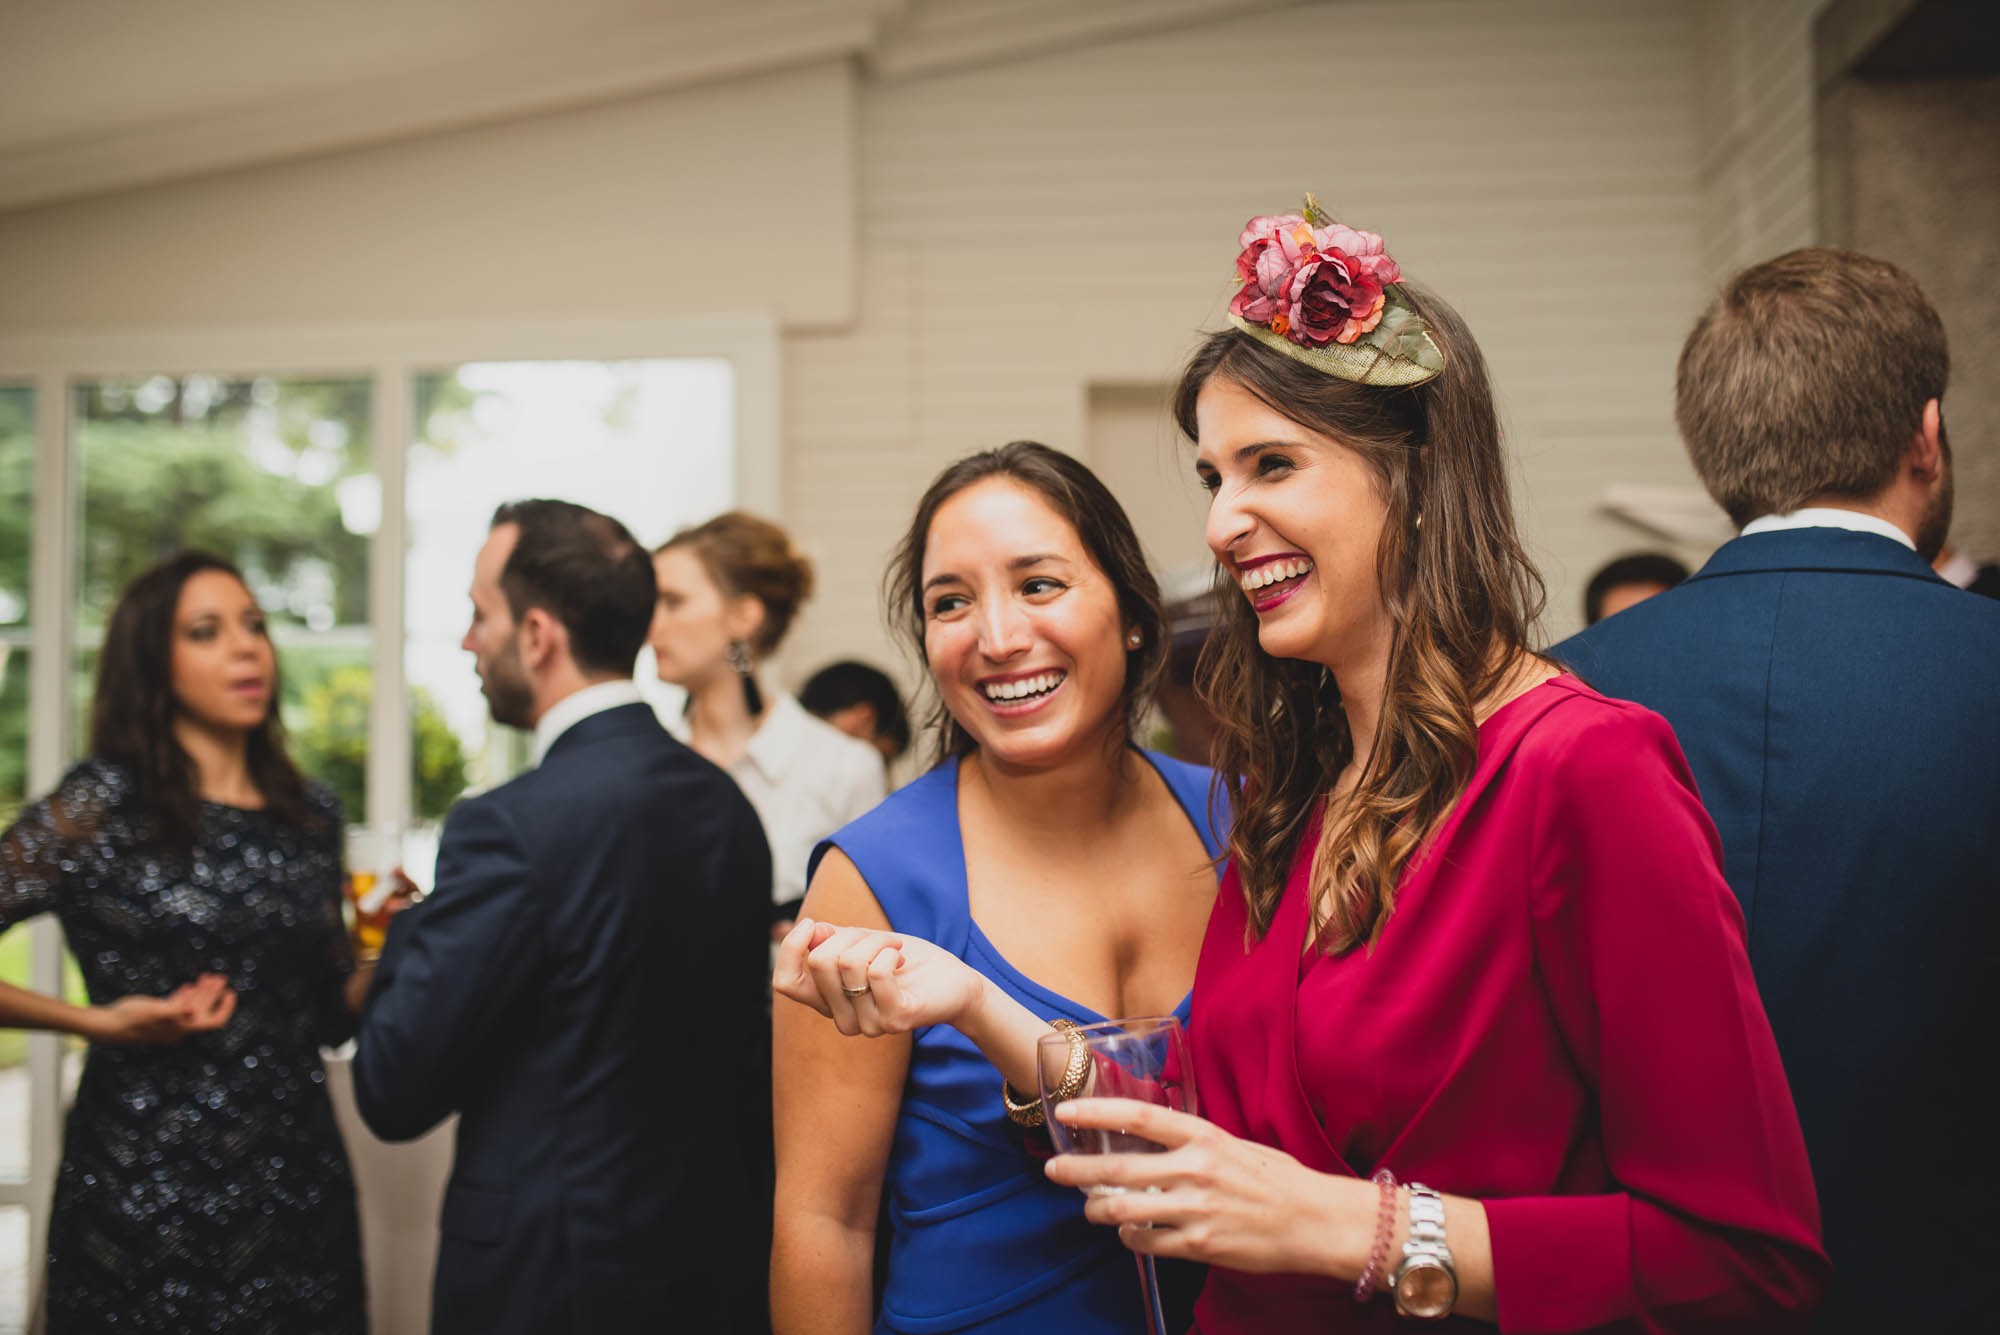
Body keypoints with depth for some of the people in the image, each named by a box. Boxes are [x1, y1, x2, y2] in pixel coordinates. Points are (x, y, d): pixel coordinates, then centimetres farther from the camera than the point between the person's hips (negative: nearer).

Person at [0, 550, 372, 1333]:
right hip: (145, 1193, -4)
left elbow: (330, 1017, 10)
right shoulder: (102, 804, -7)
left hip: (298, 1184, 4)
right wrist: (95, 1021, -12)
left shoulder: (310, 814, 6)